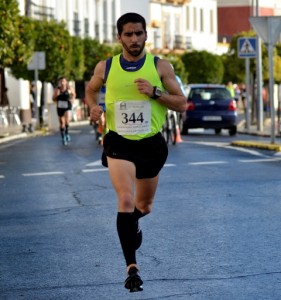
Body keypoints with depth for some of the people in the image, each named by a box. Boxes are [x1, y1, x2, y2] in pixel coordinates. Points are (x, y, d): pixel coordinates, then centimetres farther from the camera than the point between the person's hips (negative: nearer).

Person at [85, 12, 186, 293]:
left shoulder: (160, 67, -3)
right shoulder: (105, 67, 0)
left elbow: (182, 104, -2)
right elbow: (91, 89, 19)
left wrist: (155, 92, -18)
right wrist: (93, 106, -2)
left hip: (151, 143, 2)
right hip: (119, 143, -2)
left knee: (143, 205, 18)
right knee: (126, 200, -21)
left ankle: (132, 224, 56)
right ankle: (132, 266, -22)